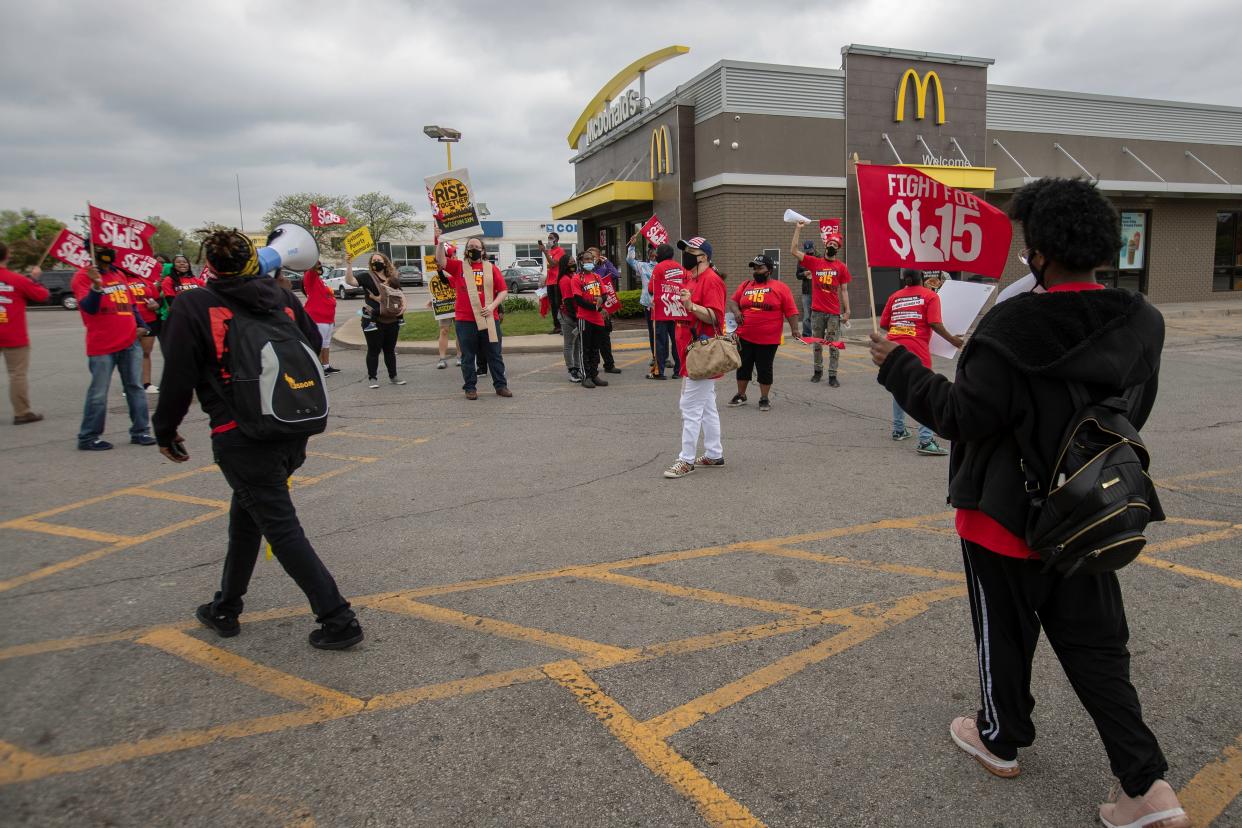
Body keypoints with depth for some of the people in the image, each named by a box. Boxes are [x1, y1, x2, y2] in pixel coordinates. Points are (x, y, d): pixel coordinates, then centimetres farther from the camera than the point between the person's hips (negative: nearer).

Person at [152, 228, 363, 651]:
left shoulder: (193, 306, -7)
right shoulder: (283, 297, 5)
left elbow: (177, 378, -6)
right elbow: (315, 348, 13)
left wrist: (165, 431, 8)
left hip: (242, 440, -6)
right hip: (294, 433, 6)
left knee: (281, 527, 0)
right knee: (247, 513, 23)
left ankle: (337, 619, 0)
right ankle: (226, 608, 37)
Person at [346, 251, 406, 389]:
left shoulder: (393, 278, 14)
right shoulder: (367, 276, -1)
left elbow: (400, 294, 18)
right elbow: (350, 281, -14)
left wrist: (404, 305, -1)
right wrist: (349, 265, -26)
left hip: (392, 320, 5)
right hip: (374, 321, -5)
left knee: (390, 349, 14)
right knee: (374, 350, 0)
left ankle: (393, 376, 24)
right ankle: (372, 378, 9)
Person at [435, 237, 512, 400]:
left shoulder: (491, 268, 7)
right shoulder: (458, 266, 8)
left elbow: (503, 291, 3)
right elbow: (440, 260, -7)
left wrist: (493, 306, -10)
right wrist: (441, 241, -17)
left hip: (489, 319, 0)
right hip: (465, 321, 0)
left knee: (494, 354, 6)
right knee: (468, 356, 5)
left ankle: (501, 385, 15)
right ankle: (470, 388, 13)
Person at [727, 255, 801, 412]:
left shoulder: (781, 288, -3)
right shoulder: (745, 286, 8)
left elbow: (791, 310, -6)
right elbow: (733, 301, 14)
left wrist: (794, 329, -14)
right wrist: (736, 311, -6)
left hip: (768, 339, -3)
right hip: (744, 337, 3)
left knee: (765, 369, 6)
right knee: (743, 366, 13)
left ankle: (764, 398, 19)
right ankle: (741, 395, 28)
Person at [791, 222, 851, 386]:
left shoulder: (841, 267, 4)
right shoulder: (814, 262, 5)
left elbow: (843, 290, 5)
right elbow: (795, 251, 0)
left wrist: (847, 310, -1)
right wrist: (798, 229, -3)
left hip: (834, 313, -1)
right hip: (817, 311, 1)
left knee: (833, 345, -1)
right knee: (817, 344, 12)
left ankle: (832, 376, 4)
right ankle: (818, 371, 26)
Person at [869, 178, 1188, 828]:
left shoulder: (1014, 328, -23)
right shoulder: (1140, 324, -2)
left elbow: (964, 417, -21)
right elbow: (1134, 411, 11)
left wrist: (900, 368, -11)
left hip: (1007, 513, -5)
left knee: (1005, 634, 15)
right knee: (1095, 643, 16)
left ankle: (1001, 739, 36)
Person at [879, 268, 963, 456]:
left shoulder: (894, 297, 14)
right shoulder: (930, 296, 1)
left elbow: (883, 324, 11)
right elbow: (935, 323, -10)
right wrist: (952, 340, 1)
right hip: (916, 349, -5)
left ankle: (898, 430, 30)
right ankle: (926, 441, -11)